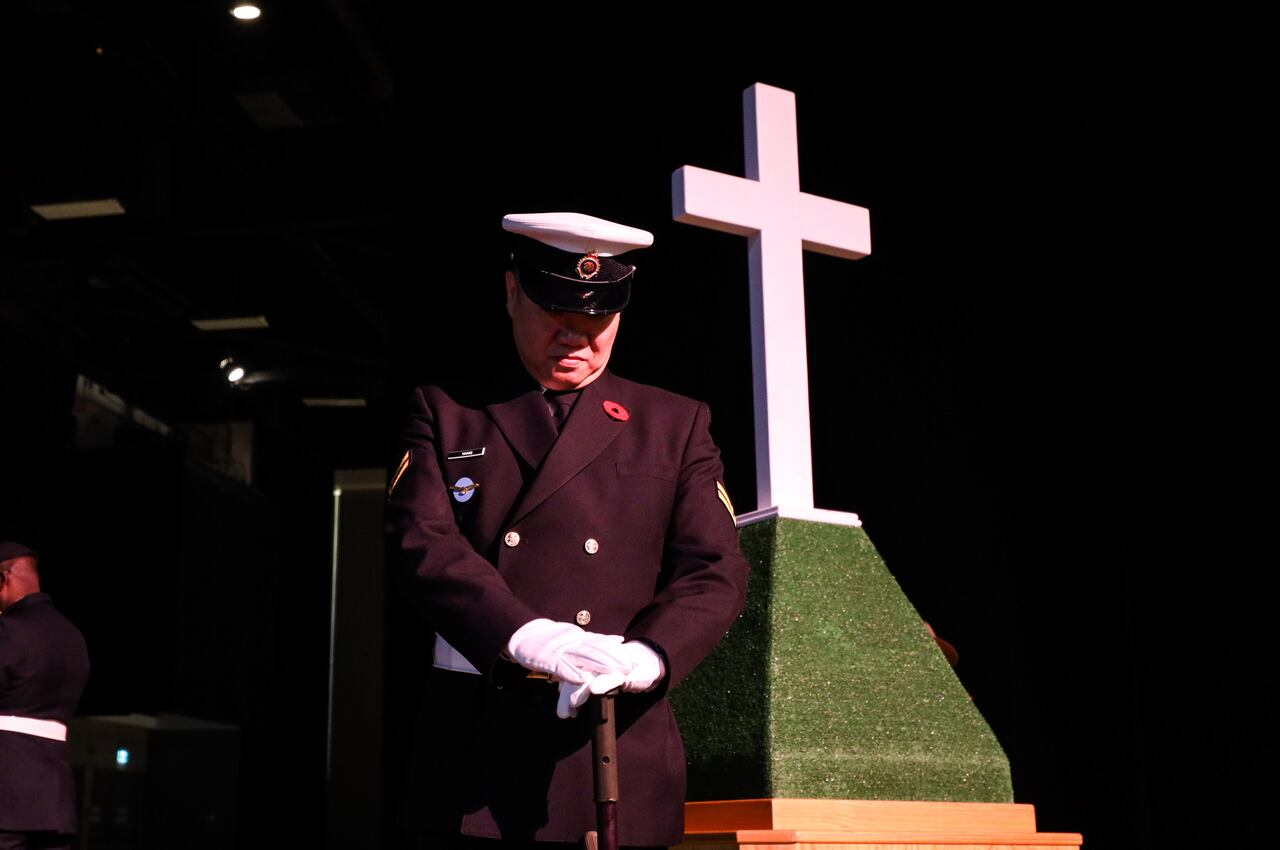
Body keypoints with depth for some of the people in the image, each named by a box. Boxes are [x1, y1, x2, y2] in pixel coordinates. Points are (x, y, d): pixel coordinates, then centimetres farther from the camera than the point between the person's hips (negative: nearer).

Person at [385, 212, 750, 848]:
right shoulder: (444, 413, 11)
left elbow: (715, 573, 2)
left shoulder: (677, 426, 13)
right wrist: (527, 637, -22)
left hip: (616, 747, 1)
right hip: (474, 745, 0)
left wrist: (645, 656, -19)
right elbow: (421, 540, -5)